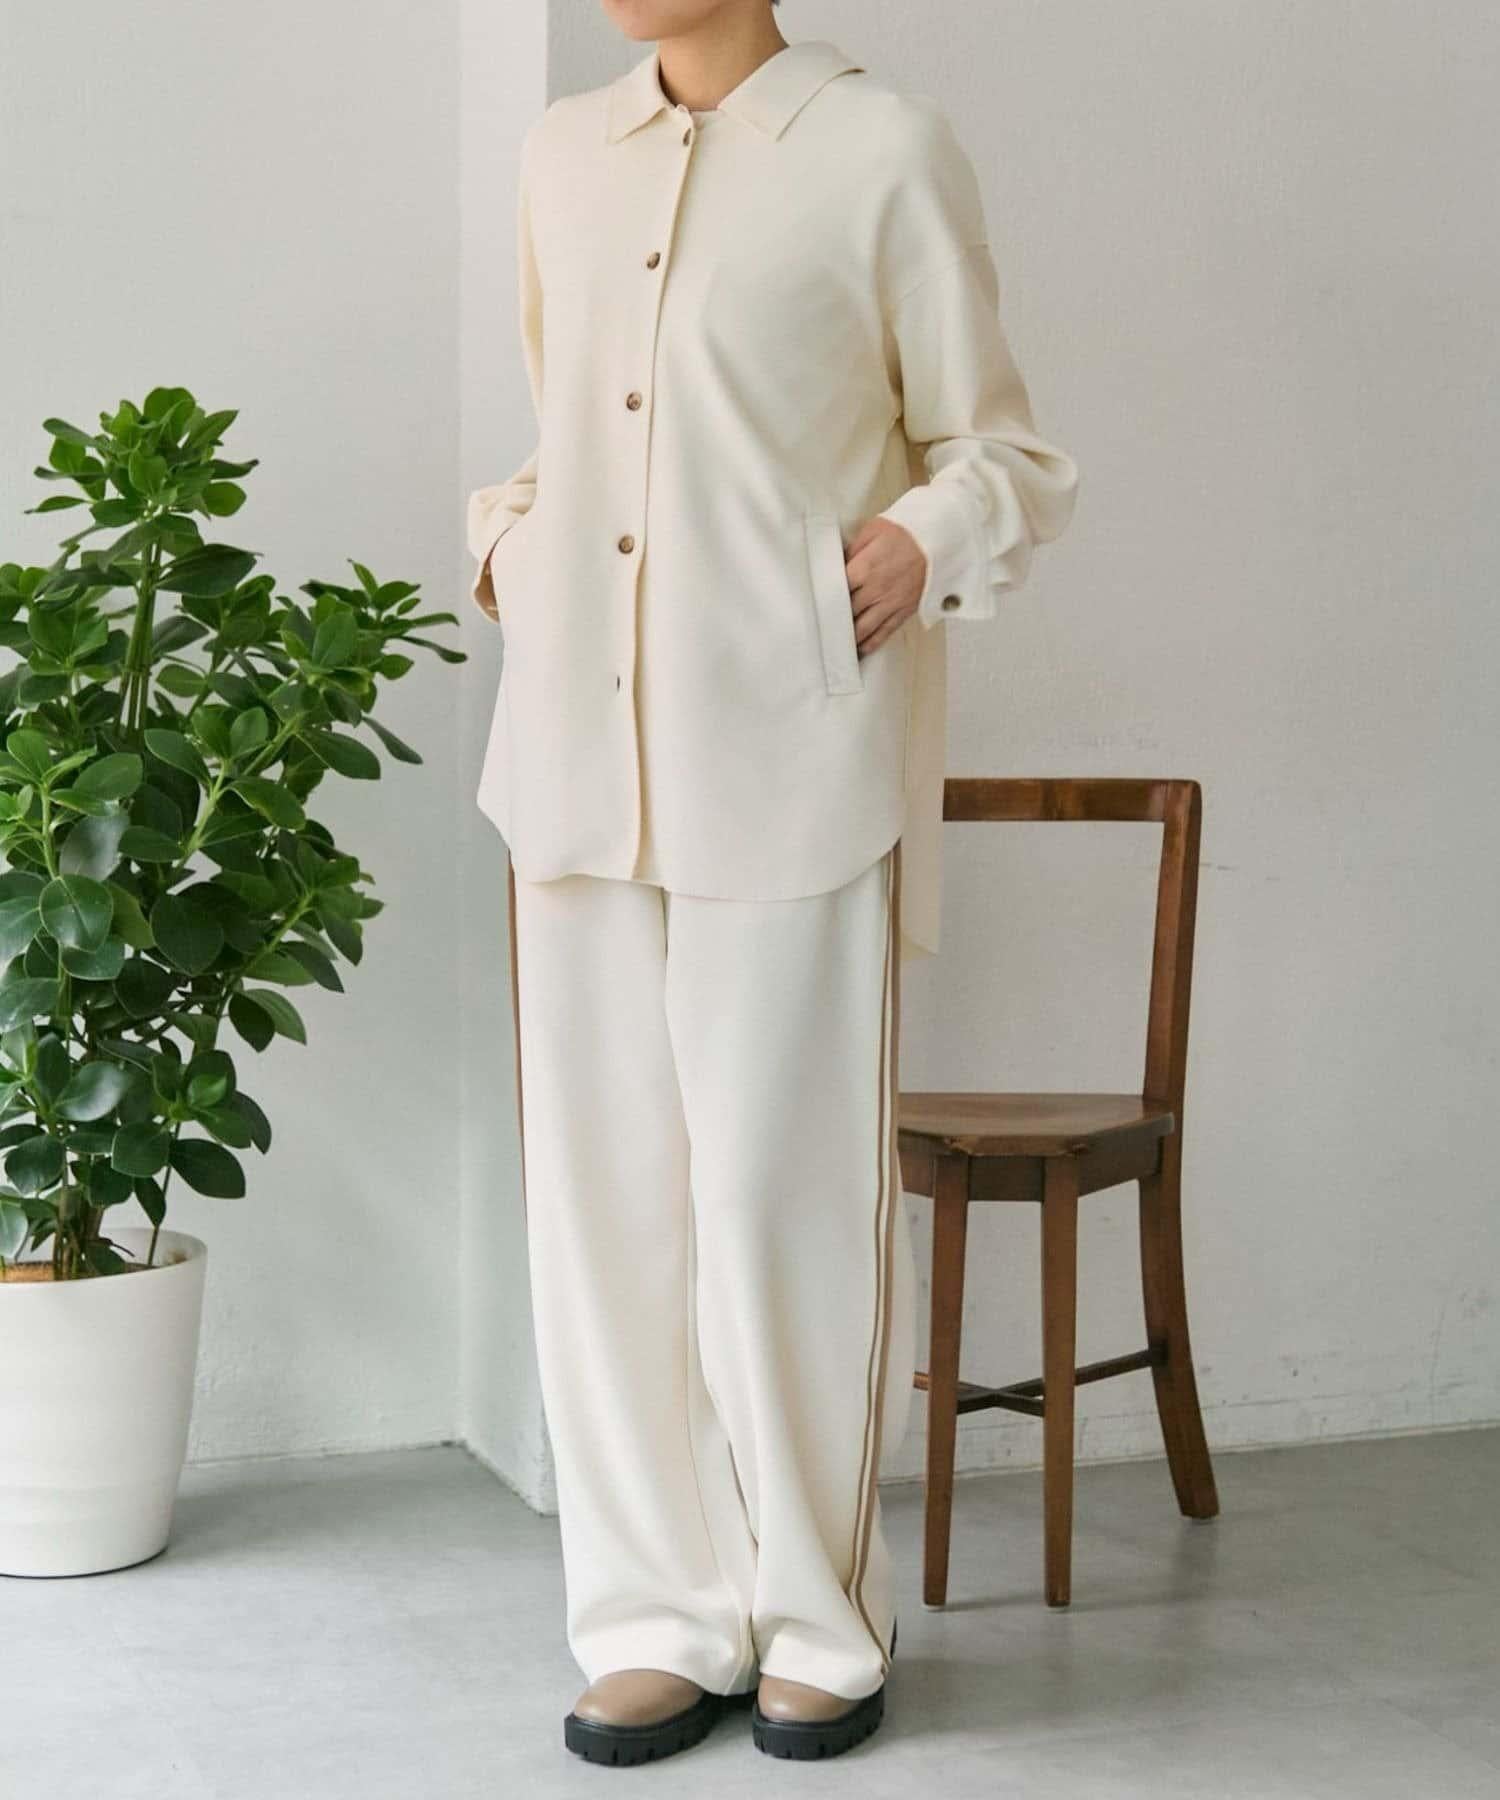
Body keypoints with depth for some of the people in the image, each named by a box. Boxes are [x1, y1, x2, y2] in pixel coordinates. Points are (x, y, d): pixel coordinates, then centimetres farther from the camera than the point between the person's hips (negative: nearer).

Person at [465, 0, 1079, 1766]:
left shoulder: (880, 145, 0)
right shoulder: (562, 152, 16)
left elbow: (996, 445, 4)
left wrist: (927, 540, -15)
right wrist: (507, 537, 9)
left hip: (790, 758, -5)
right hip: (580, 751, 5)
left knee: (782, 1186, -1)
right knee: (603, 1184, 5)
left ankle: (816, 1620, 15)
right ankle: (660, 1616, 16)